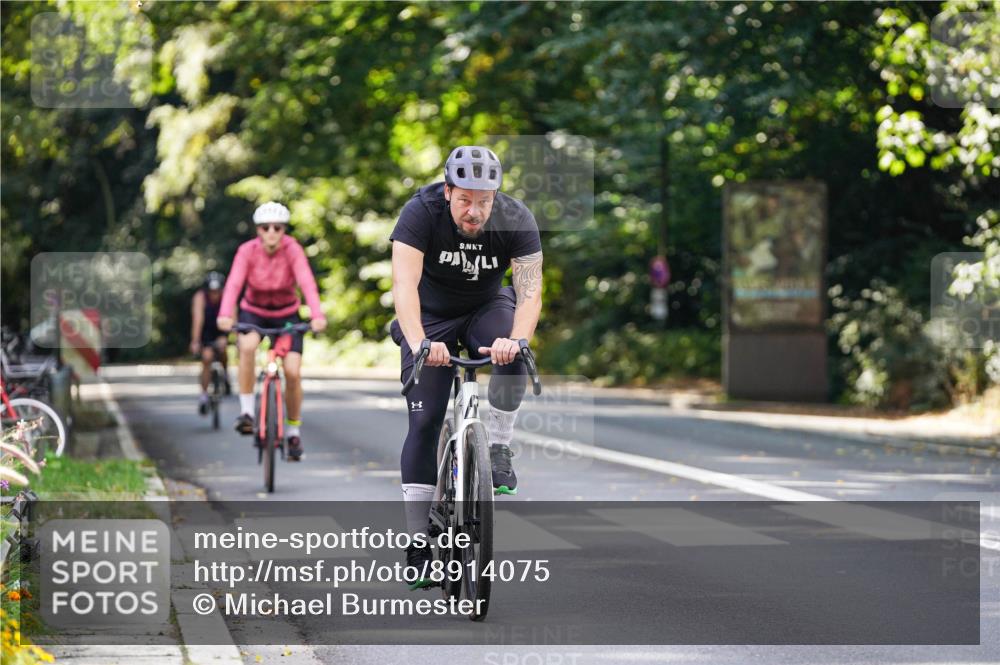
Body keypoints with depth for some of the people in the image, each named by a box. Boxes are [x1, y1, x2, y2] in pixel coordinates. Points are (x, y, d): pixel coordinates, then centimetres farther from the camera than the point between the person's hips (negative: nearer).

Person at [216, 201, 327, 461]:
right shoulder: (247, 251, -19)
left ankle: (294, 432, 8)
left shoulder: (292, 250, -21)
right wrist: (225, 315, -49)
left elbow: (307, 283, -33)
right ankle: (246, 411, -24)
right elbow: (234, 283, -32)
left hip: (287, 315, 0)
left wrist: (317, 316, -49)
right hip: (253, 313, 0)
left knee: (293, 372, -13)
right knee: (247, 346, -34)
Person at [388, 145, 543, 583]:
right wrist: (419, 343, -54)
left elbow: (530, 292, -30)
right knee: (424, 422, -10)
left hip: (486, 309, 1)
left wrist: (516, 338, -50)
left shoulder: (516, 220, -23)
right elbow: (404, 284, -38)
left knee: (513, 352, -34)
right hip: (431, 318, -1)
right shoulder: (422, 212, -27)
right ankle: (418, 543, -4)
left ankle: (498, 449, -15)